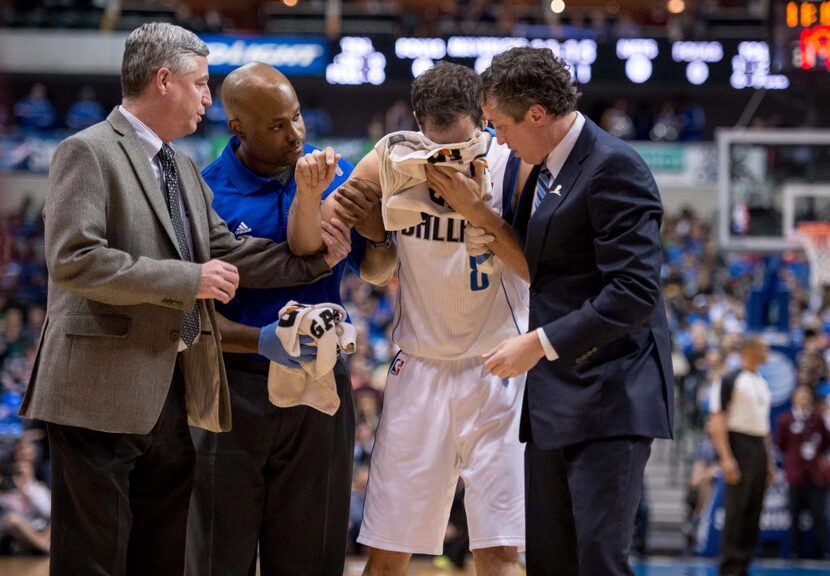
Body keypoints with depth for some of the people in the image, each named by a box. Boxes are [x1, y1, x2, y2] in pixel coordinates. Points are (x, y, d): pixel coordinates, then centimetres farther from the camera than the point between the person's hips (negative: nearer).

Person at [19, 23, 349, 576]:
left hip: (171, 395, 9)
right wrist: (187, 280, -17)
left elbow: (227, 254, 17)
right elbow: (73, 260, -18)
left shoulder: (186, 169, 20)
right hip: (105, 393, -9)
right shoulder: (89, 152, -8)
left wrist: (318, 257, 8)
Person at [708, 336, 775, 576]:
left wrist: (770, 460, 19)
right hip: (739, 446, -8)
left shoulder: (762, 384, 18)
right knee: (736, 510, -10)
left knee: (754, 511, 7)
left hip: (759, 448, 8)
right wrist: (726, 459, -21)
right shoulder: (729, 381, -7)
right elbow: (716, 422, -13)